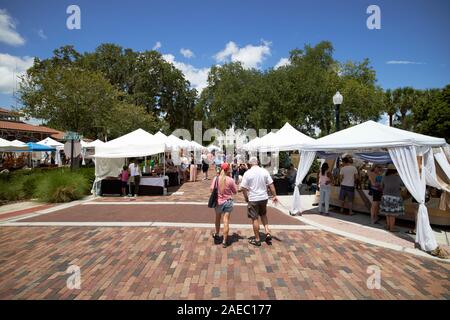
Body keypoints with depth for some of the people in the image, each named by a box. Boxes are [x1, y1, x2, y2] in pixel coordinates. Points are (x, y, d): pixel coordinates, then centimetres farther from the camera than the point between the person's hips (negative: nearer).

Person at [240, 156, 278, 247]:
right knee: (263, 215, 26)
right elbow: (271, 184, -2)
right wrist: (274, 196, 6)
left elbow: (243, 188, -10)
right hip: (264, 197, 3)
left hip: (253, 199, -3)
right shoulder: (264, 171, -3)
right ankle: (267, 232, 13)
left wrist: (246, 198, 4)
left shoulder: (247, 173, -11)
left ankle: (257, 239, 17)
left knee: (255, 219, 8)